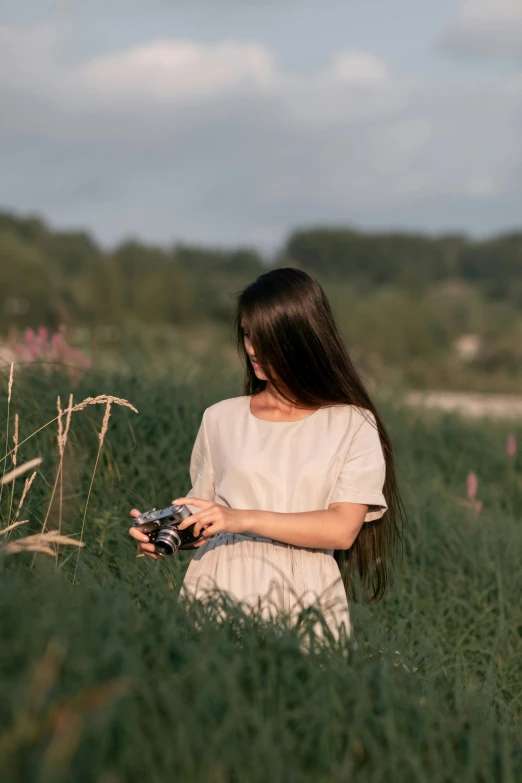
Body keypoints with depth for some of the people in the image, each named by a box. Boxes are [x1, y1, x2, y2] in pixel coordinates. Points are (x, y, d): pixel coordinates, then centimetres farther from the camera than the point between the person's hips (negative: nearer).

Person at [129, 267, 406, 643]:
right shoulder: (221, 419, 14)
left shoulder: (353, 426, 5)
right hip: (222, 590, 1)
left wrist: (244, 519, -12)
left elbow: (343, 530, -5)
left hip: (305, 600, -1)